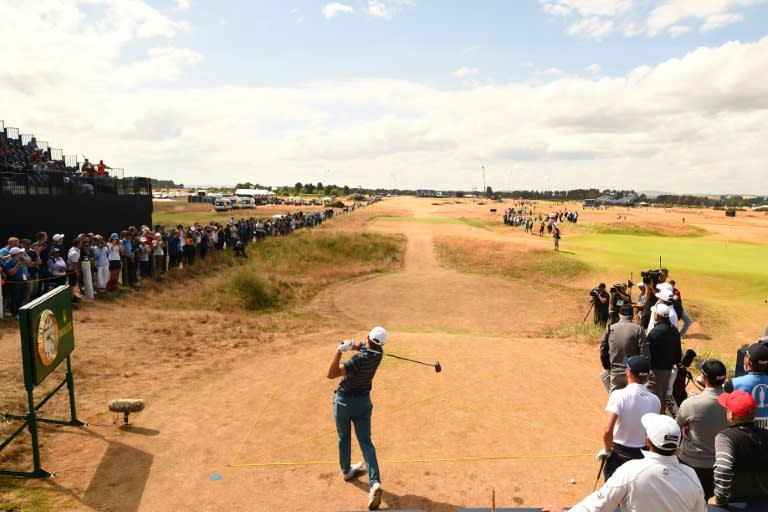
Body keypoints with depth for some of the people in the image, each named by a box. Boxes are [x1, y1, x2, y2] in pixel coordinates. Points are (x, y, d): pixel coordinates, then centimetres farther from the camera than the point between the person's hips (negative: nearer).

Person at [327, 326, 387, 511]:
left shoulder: (359, 360, -26)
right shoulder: (378, 353, -9)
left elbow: (331, 374, -31)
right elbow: (364, 347, 7)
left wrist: (340, 350, -37)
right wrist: (352, 345, -16)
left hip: (344, 401, -3)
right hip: (363, 402, 4)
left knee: (344, 437, 21)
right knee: (365, 442, 3)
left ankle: (346, 471, 40)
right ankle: (375, 482, -13)